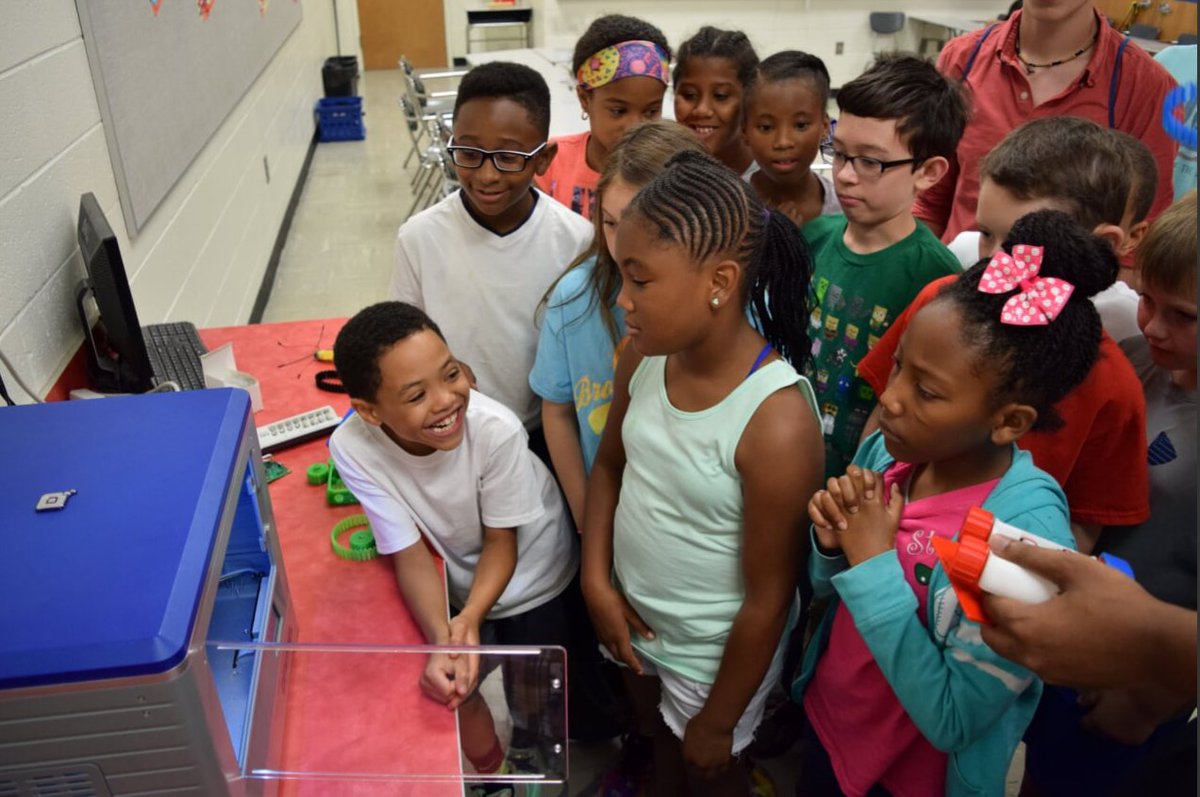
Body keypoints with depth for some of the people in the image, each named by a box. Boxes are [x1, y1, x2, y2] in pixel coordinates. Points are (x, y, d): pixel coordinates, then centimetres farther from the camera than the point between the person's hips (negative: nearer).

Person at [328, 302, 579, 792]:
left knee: (530, 698, 14)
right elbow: (411, 555, -23)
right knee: (450, 687, 9)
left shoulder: (495, 429, -37)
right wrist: (441, 640, -39)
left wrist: (470, 619, -36)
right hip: (458, 582, 1)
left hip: (534, 581, -1)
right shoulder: (353, 448, -30)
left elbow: (501, 543, -21)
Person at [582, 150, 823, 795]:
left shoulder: (776, 424, -33)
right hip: (633, 618, 5)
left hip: (714, 650, -5)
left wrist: (719, 722, -11)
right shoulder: (644, 356, -15)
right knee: (662, 740, 32)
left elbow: (768, 600, -23)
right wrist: (596, 581, -8)